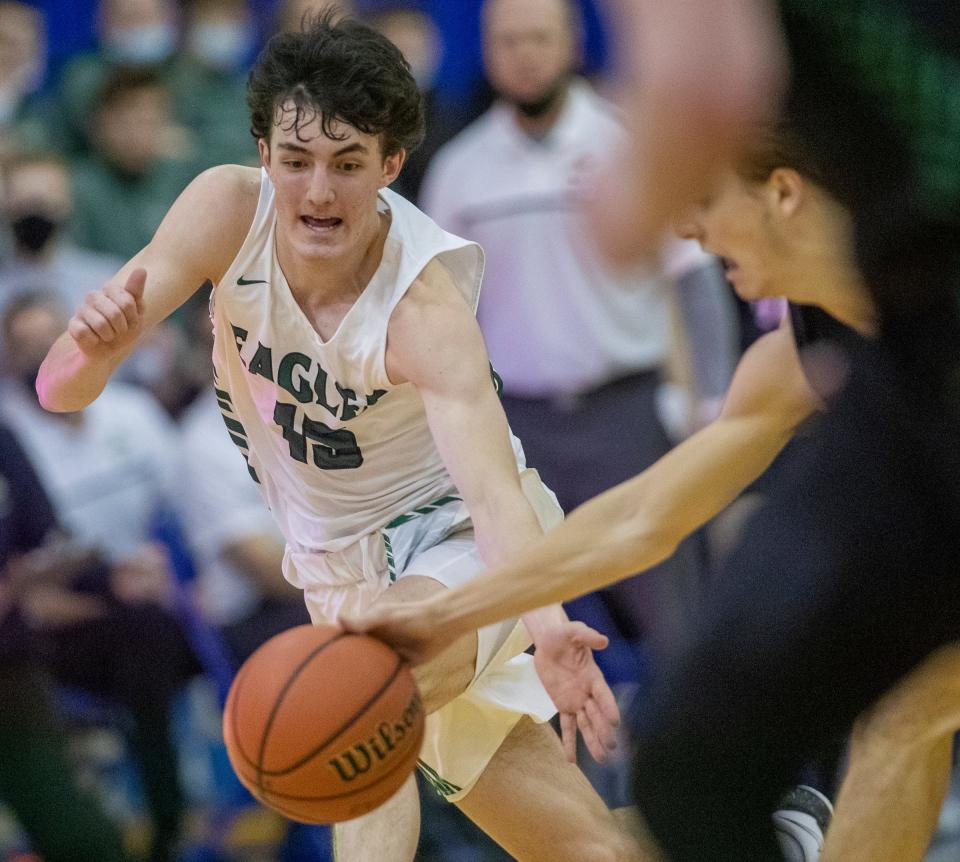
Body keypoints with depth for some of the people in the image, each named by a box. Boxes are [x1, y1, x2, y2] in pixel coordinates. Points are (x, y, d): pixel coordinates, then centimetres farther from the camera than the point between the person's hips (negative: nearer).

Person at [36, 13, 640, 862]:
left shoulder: (424, 305, -30)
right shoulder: (229, 211, -18)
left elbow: (492, 488, -42)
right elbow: (61, 389, -20)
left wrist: (547, 621, -62)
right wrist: (96, 343, -44)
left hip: (452, 539, -5)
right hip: (342, 568, 5)